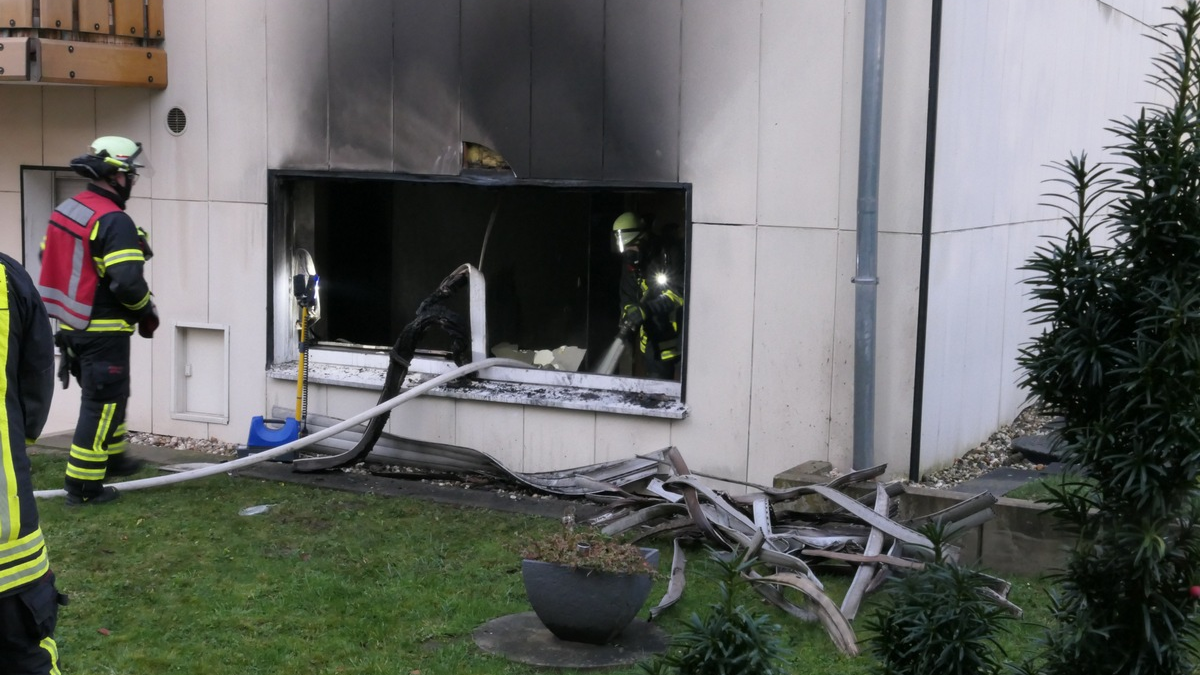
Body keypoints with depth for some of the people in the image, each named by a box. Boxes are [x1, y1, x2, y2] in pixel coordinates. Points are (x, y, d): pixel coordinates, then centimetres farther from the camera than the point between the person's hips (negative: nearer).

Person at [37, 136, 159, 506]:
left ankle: (111, 457, 40)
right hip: (103, 332, -9)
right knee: (102, 404, 0)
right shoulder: (114, 222, -21)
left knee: (108, 395, 26)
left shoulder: (66, 210, 7)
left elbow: (49, 259, 16)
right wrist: (147, 311, -8)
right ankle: (83, 486, 4)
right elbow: (128, 281, -26)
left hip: (71, 323, 9)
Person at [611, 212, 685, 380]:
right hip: (655, 340, 6)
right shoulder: (630, 261, 5)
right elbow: (628, 299, 9)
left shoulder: (670, 251, -14)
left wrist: (647, 309, -29)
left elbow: (680, 290, -22)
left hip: (681, 334, -5)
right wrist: (627, 324, -10)